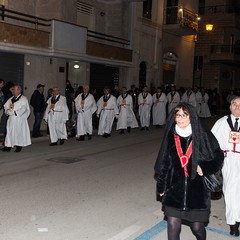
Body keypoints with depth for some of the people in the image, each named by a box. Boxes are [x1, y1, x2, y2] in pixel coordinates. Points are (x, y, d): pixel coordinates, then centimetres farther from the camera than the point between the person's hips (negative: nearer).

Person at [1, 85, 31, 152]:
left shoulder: (23, 99, -6)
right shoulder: (11, 99, 14)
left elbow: (23, 109, -16)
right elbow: (5, 106, 10)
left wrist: (14, 112, -15)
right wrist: (8, 110, -11)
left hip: (19, 119, -6)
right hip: (11, 119, 6)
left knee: (19, 131, 0)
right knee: (10, 131, 4)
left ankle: (19, 146, 10)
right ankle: (8, 146, 7)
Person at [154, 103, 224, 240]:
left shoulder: (203, 135, -8)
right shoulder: (171, 136, 0)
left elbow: (218, 157, -1)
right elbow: (163, 163, 7)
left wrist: (205, 168, -18)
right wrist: (161, 186, 10)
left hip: (198, 190, -2)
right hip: (174, 189, 2)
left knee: (197, 227, 9)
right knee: (173, 226, 2)